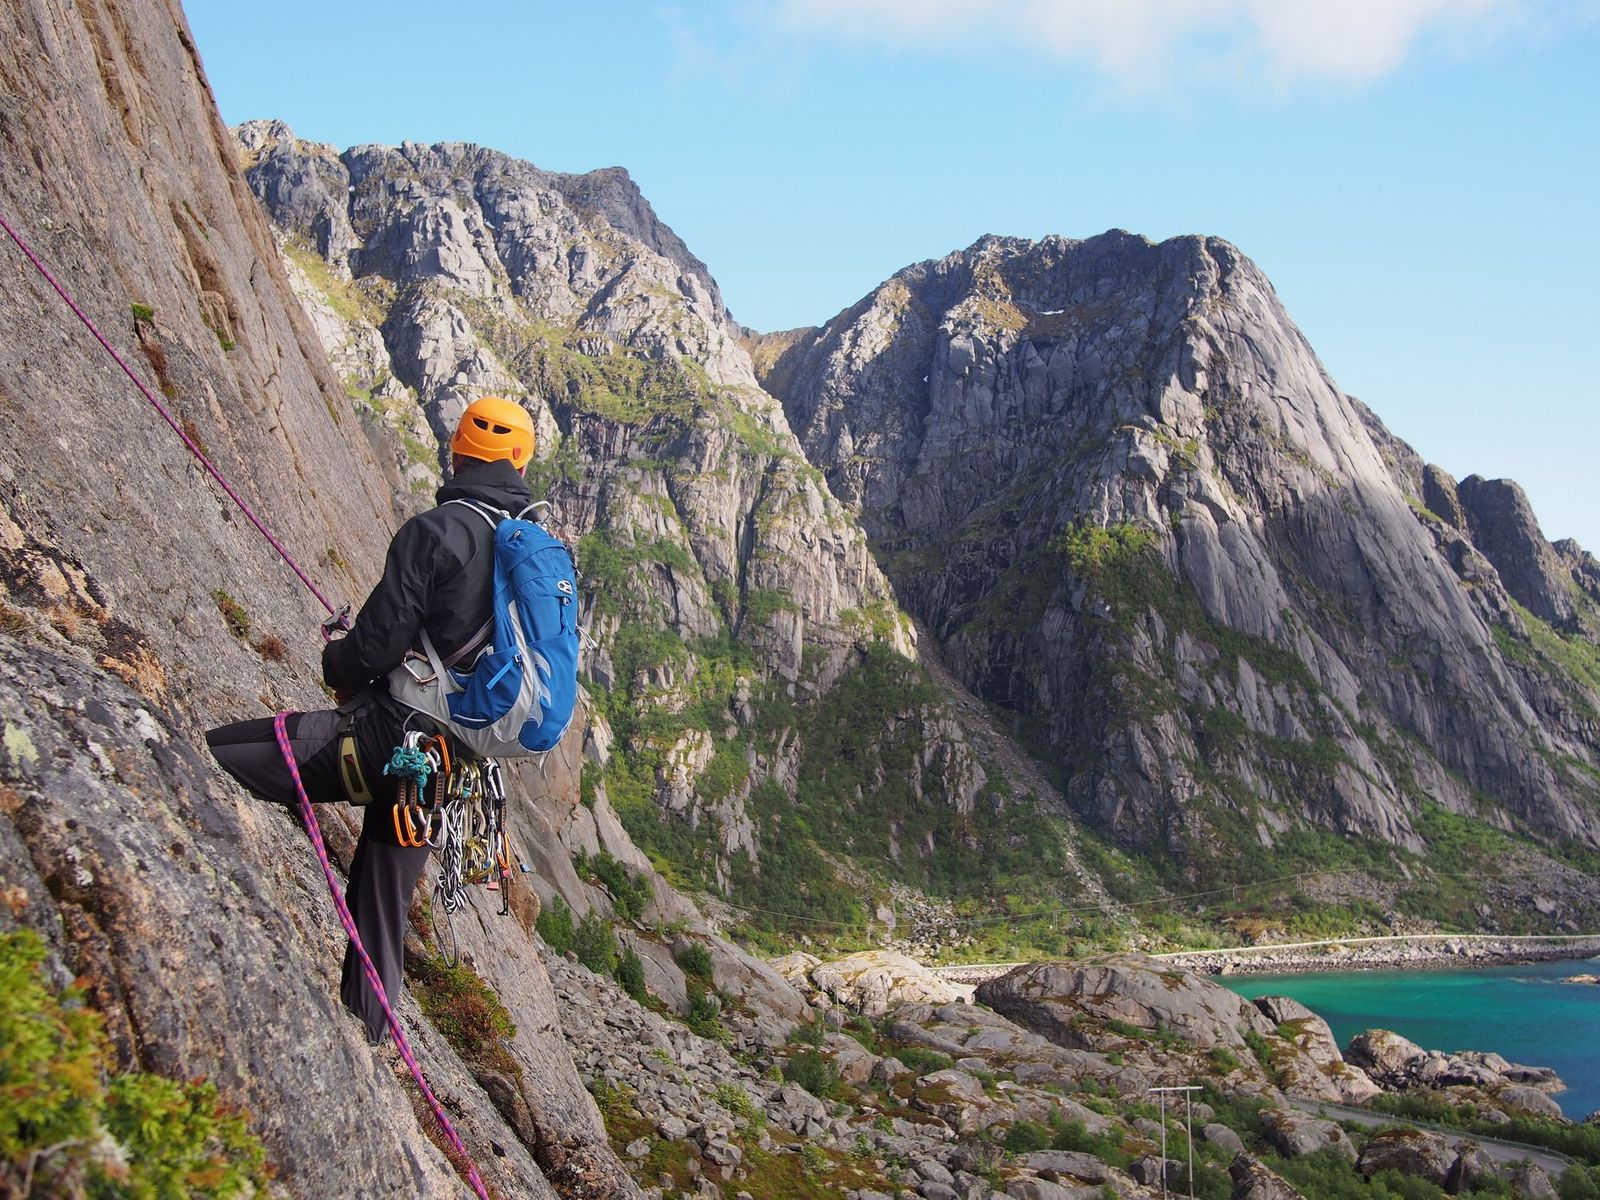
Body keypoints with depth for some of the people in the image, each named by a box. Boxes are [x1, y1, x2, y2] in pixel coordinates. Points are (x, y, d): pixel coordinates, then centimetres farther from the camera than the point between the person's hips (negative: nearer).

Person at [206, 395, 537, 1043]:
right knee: (384, 901, 20)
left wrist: (336, 662, 7)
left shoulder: (437, 530, -12)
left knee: (202, 760, -9)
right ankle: (367, 1032, 27)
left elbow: (378, 644, -16)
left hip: (393, 736, -8)